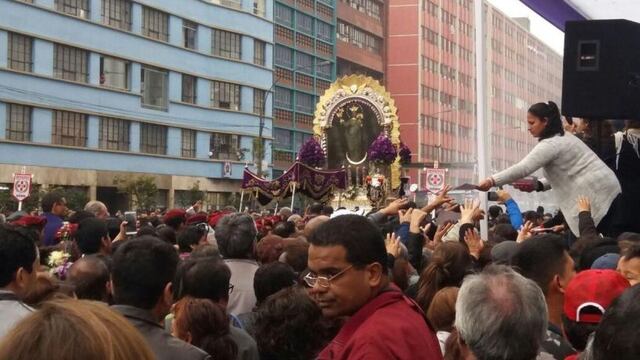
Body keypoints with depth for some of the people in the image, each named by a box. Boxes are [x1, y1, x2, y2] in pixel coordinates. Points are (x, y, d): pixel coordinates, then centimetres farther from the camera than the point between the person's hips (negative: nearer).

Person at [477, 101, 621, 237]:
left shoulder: (551, 144, -13)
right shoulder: (563, 138, 20)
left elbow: (523, 168, -23)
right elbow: (564, 174, 22)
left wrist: (491, 181, -25)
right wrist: (538, 185, 7)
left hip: (596, 195, -10)